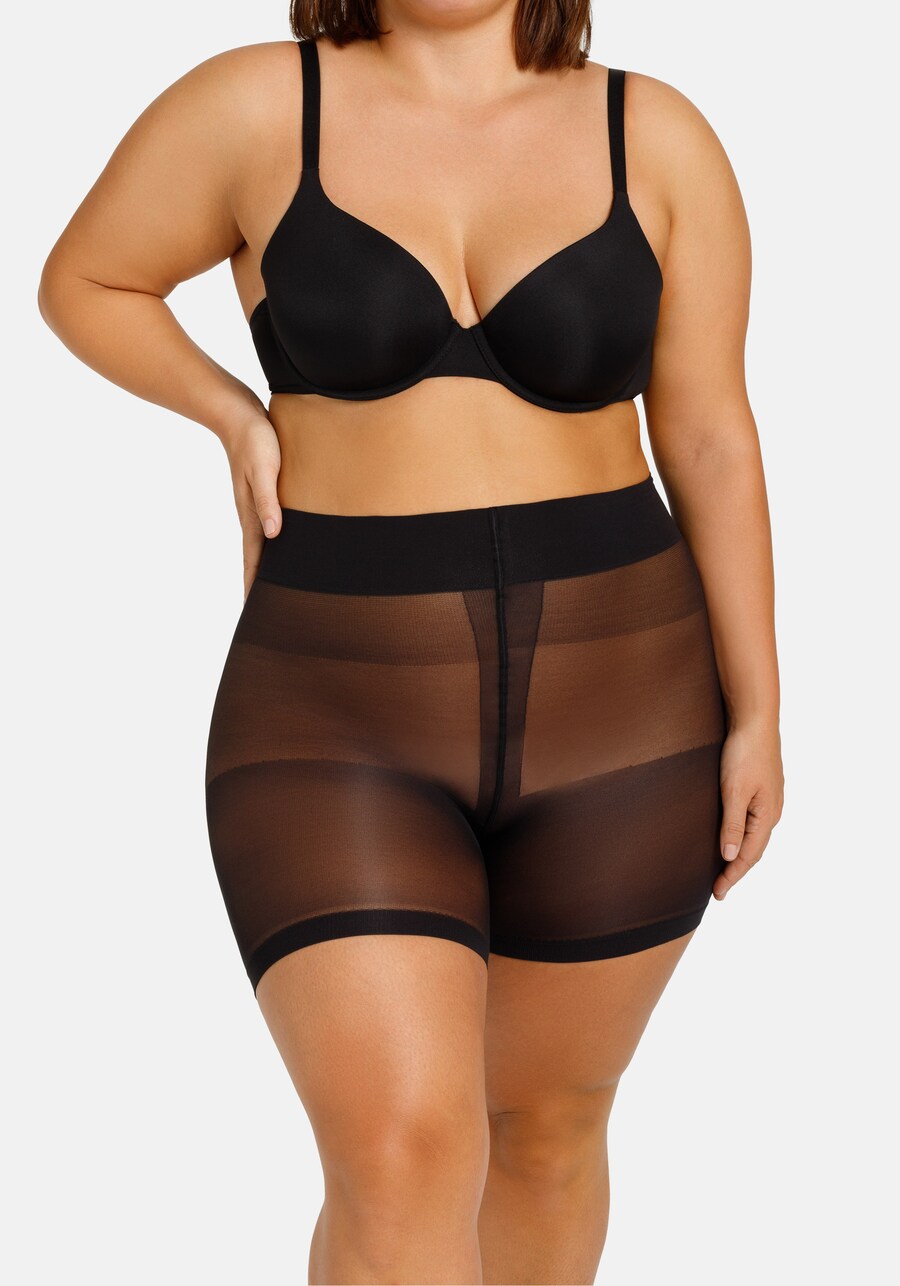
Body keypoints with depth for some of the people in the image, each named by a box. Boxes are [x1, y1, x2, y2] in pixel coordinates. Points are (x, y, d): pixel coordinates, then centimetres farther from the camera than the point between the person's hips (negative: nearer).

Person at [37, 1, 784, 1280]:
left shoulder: (656, 140, 0)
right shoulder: (255, 107, -4)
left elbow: (712, 437, 1)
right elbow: (83, 282, 10)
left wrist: (756, 718, 0)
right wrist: (234, 417, -4)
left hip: (610, 708, 2)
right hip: (348, 728, -2)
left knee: (543, 1123, 16)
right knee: (404, 1165, -14)